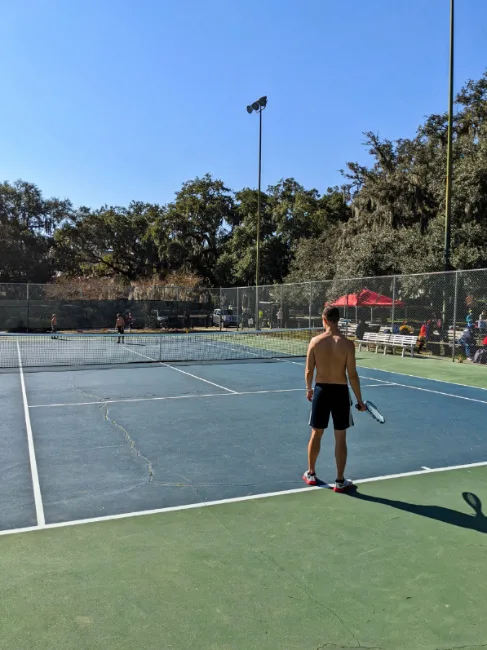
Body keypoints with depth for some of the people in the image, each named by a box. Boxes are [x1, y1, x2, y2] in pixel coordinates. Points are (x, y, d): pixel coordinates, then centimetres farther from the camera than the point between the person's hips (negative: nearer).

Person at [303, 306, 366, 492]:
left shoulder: (315, 341, -6)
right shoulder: (347, 344, -11)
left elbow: (309, 371, -1)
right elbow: (352, 375, -10)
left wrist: (309, 389, 18)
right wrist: (359, 400, 1)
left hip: (321, 390, 2)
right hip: (340, 392, -2)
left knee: (316, 434, 16)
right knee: (340, 437, 8)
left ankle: (311, 474, 30)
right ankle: (340, 481, 16)